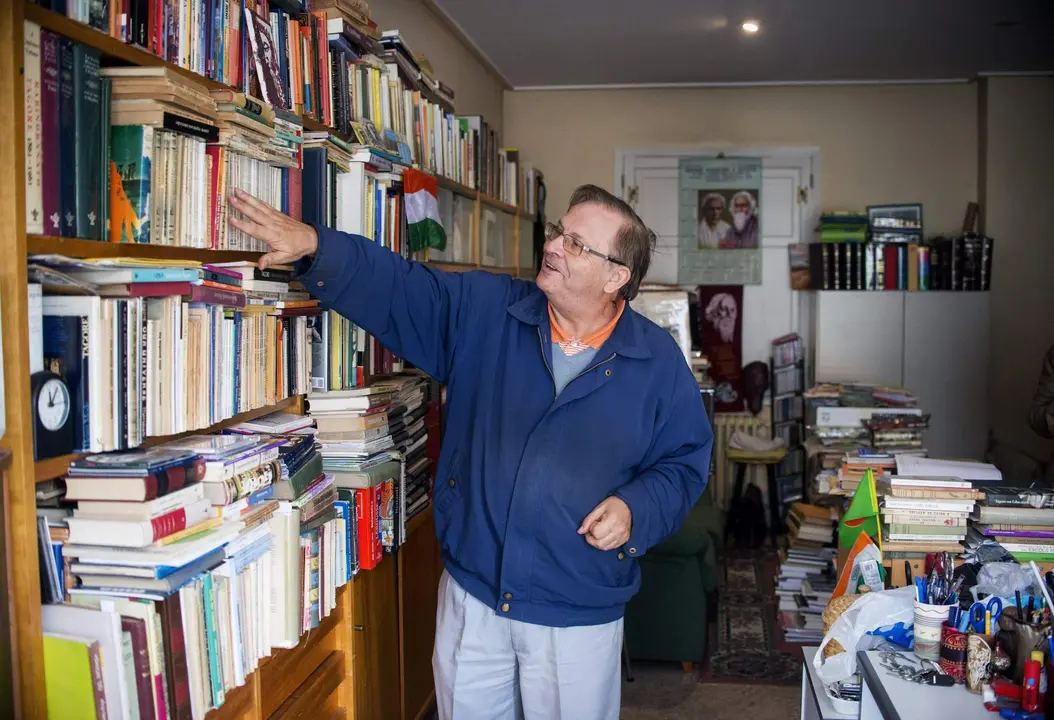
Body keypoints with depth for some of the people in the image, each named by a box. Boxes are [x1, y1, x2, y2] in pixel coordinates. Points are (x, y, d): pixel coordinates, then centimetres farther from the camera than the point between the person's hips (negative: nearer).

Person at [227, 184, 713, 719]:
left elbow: (685, 463, 2)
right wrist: (314, 246, -20)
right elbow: (395, 287, -6)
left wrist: (635, 509, -16)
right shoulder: (484, 311, -2)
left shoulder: (658, 360, -5)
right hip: (471, 594, 2)